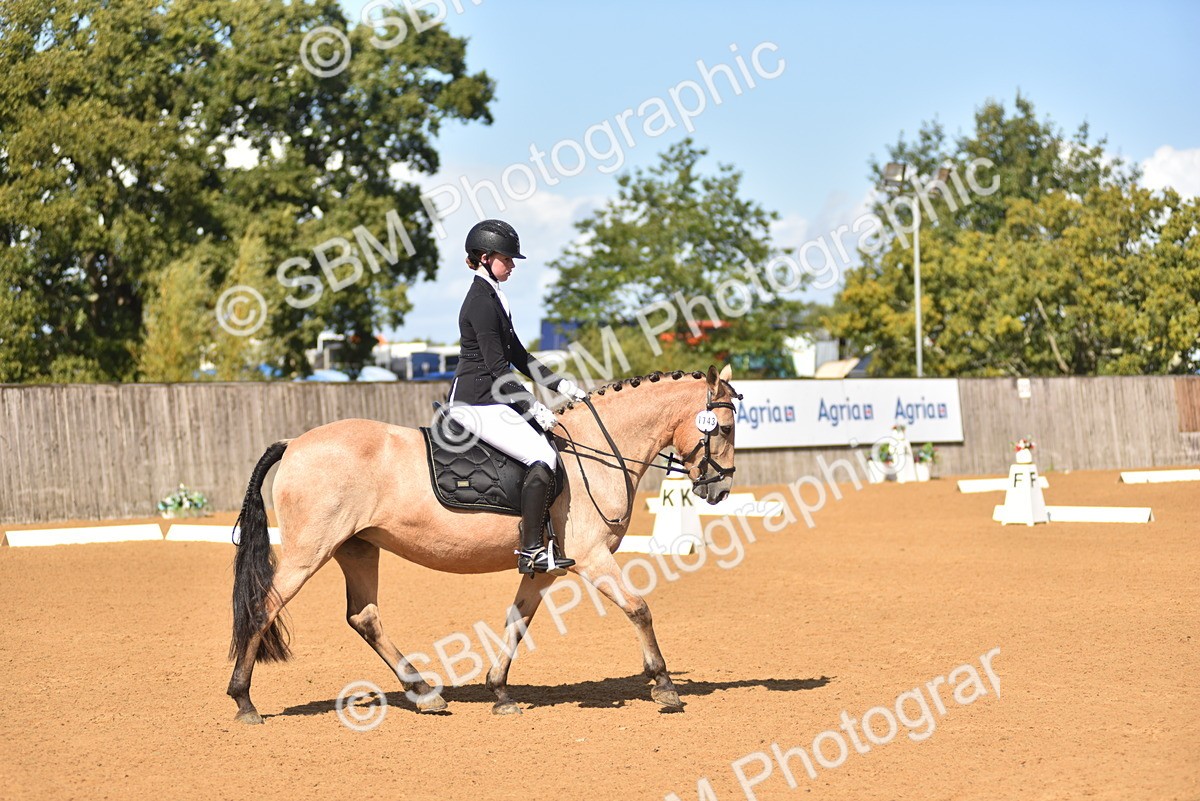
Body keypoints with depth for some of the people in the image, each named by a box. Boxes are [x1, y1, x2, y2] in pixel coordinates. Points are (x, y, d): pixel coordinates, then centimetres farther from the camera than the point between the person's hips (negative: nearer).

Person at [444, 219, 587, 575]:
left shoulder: (493, 299, 18)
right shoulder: (481, 302, -14)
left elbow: (519, 357, 21)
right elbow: (497, 367, -18)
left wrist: (561, 385, 13)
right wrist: (534, 407, -17)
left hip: (490, 401, 11)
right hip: (476, 404, -11)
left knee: (553, 442, 11)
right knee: (543, 456, -21)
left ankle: (543, 540, 11)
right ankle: (531, 551, -22)